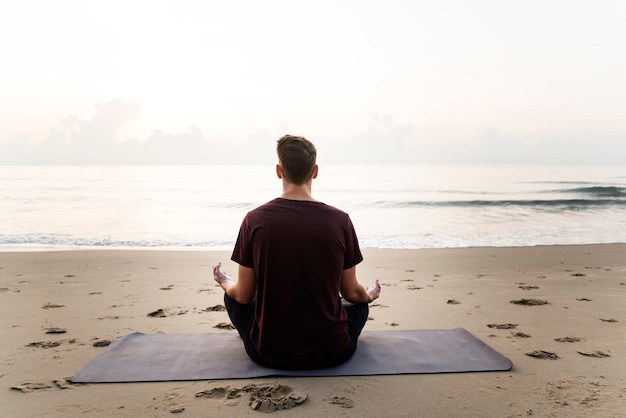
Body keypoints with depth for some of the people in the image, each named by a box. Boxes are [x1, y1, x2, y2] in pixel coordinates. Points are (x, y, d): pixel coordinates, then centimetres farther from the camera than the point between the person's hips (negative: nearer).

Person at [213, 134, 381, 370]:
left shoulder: (255, 220, -11)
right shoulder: (340, 221, -11)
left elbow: (243, 295, -3)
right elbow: (352, 293, 0)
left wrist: (225, 284, 21)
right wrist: (369, 295, 24)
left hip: (268, 353, 0)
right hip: (331, 353, 0)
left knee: (233, 296, 31)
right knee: (360, 302, 32)